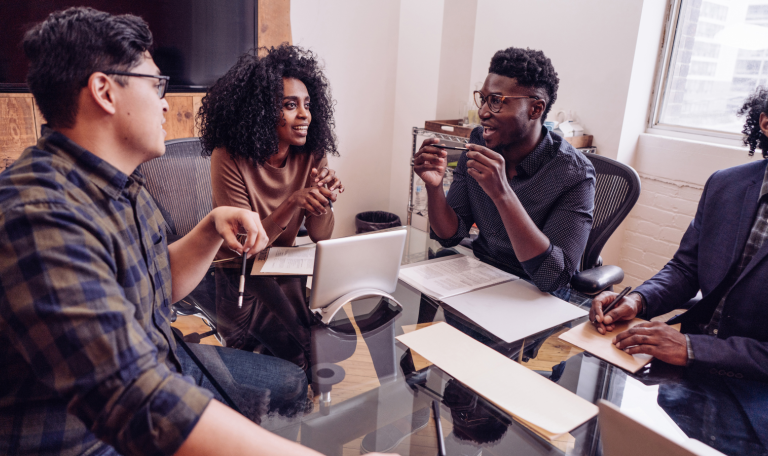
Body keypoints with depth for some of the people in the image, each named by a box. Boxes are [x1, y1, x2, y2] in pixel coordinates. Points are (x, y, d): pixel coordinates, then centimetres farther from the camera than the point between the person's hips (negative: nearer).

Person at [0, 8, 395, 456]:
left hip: (159, 363, 9)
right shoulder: (39, 217, -32)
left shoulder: (124, 184, 1)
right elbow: (137, 398, -40)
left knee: (292, 381, 14)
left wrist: (212, 227, -6)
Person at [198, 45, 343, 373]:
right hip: (238, 275, -4)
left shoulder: (311, 155, -3)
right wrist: (293, 202, -32)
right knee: (306, 344, -23)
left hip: (286, 271, 5)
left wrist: (322, 200, -25)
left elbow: (321, 236, -3)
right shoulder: (229, 159, -17)